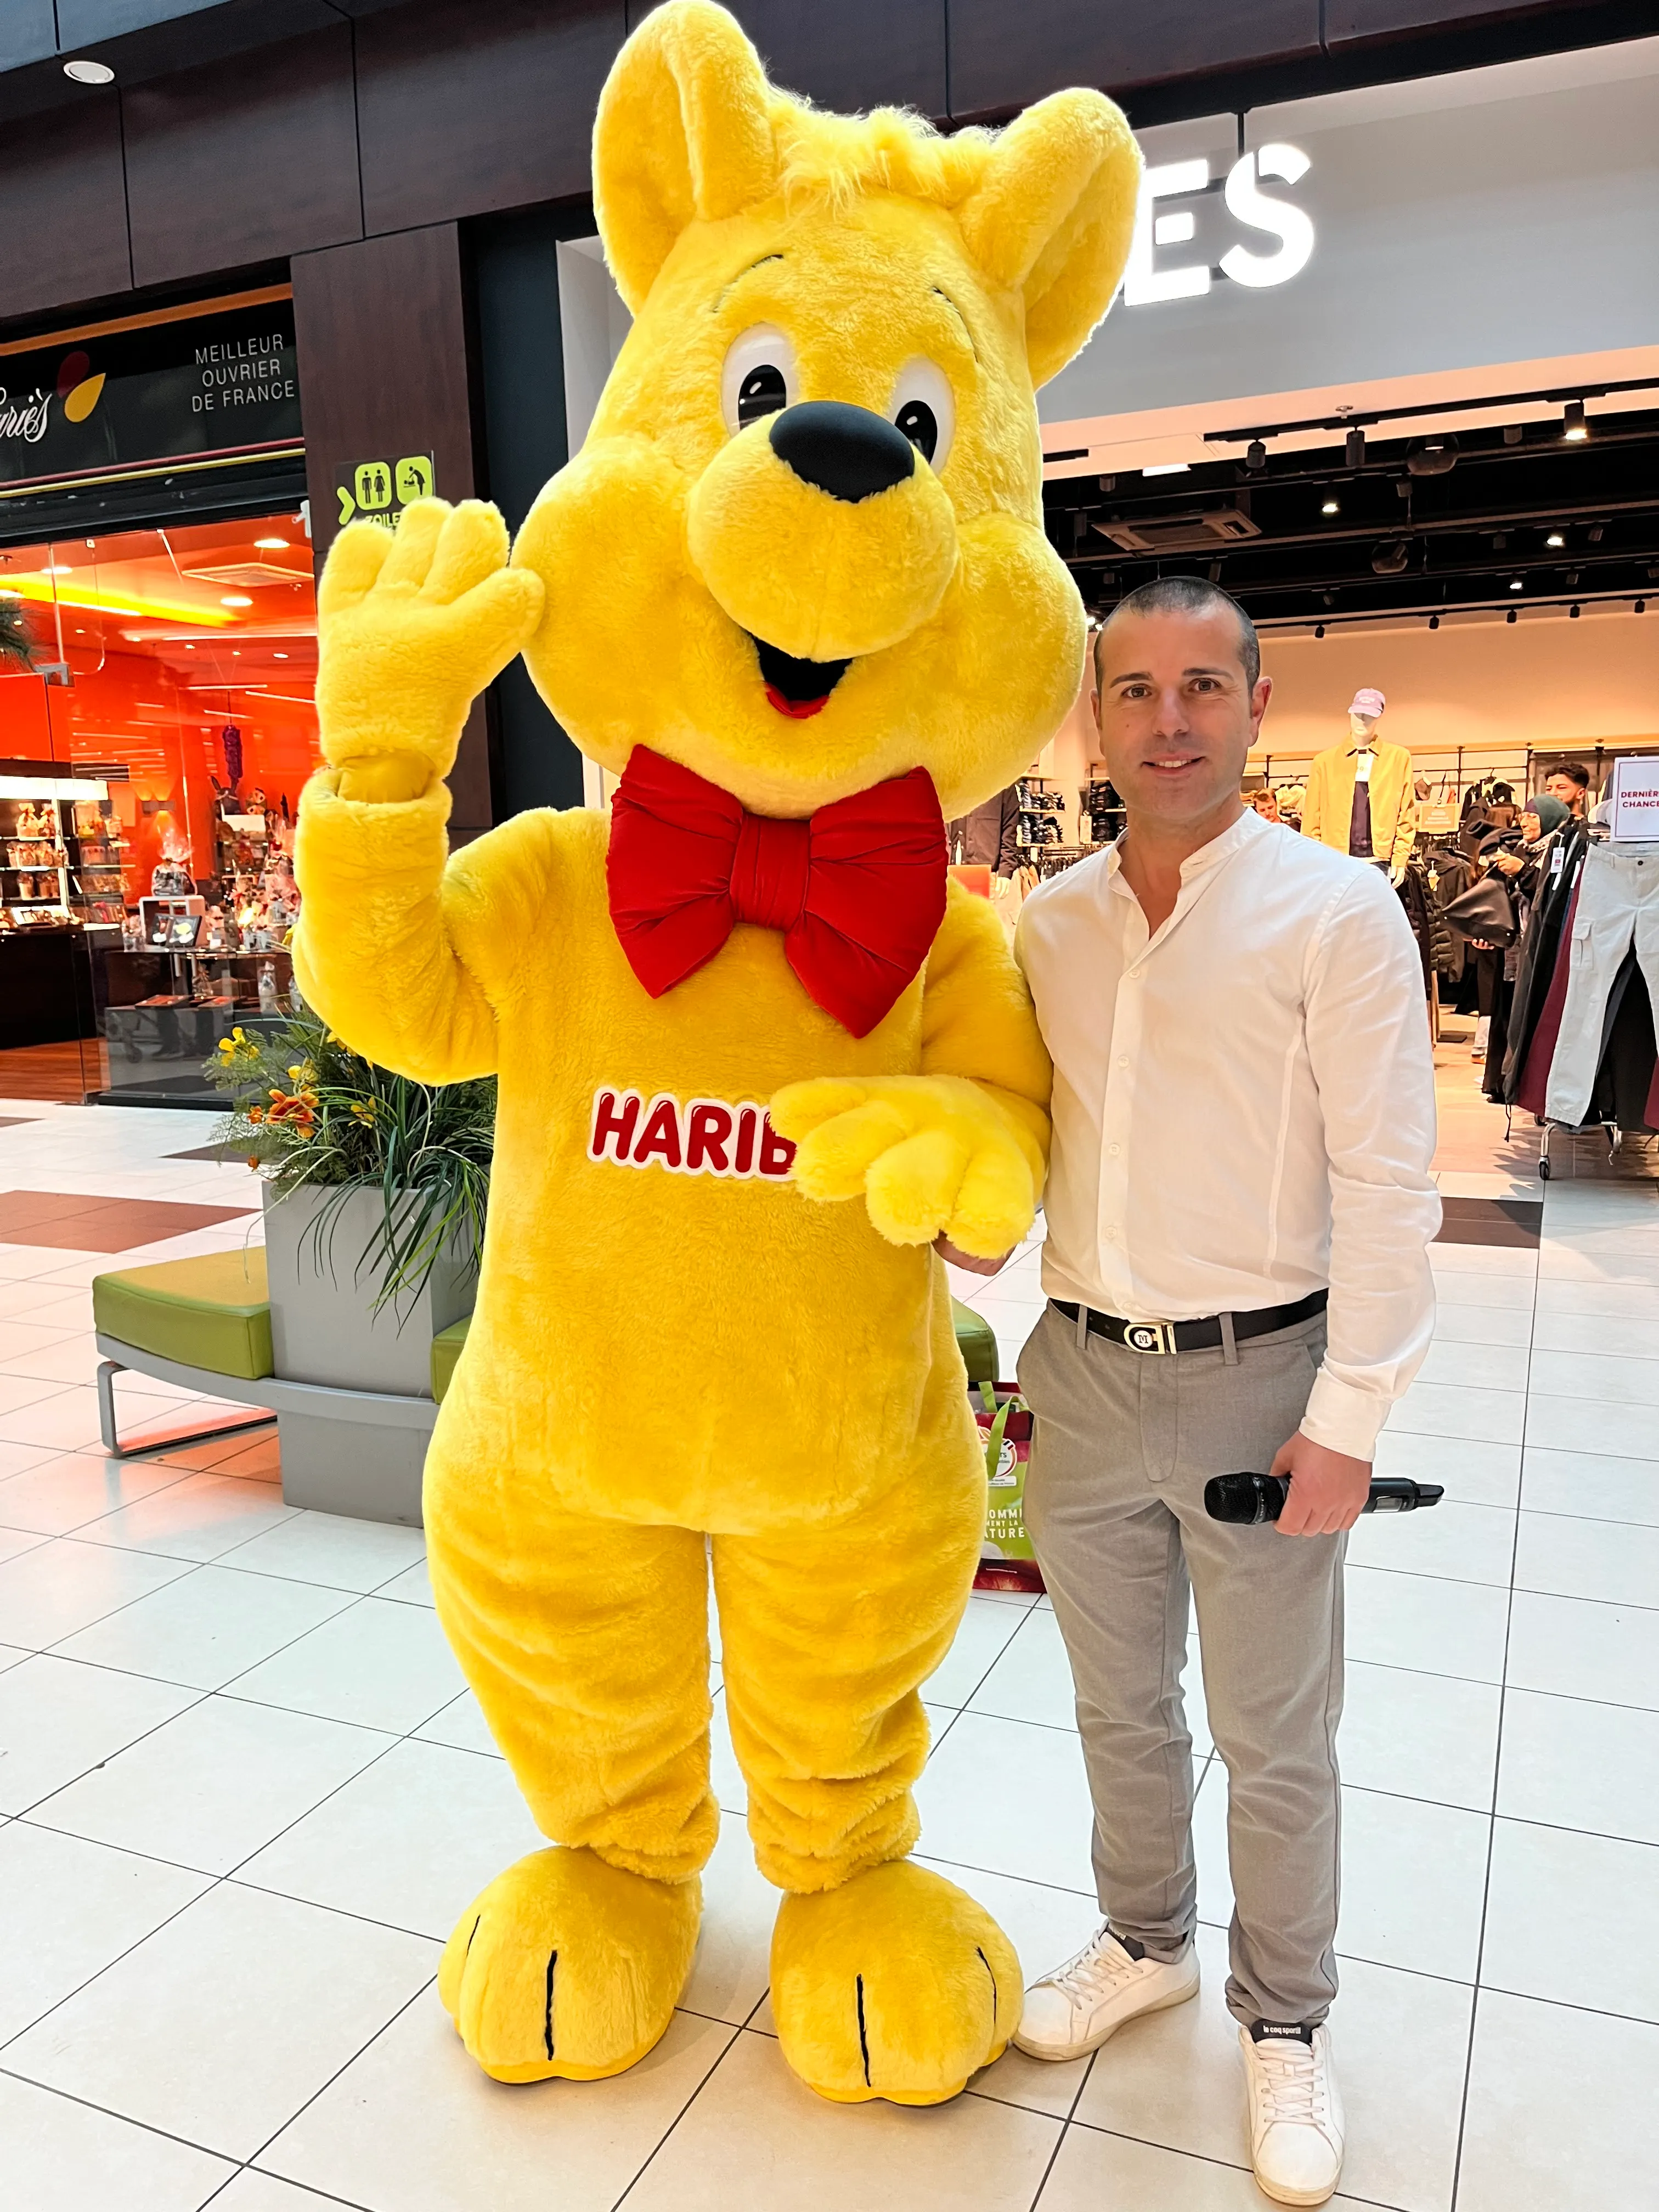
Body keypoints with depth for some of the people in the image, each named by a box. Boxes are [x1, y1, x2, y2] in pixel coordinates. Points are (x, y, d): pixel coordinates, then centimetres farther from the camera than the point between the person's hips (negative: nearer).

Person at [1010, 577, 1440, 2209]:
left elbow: (1385, 1187, -11)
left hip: (1258, 1376, -4)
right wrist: (1018, 1351, 10)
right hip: (1085, 1372, 4)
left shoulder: (1337, 914, -9)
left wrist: (1345, 1419, -12)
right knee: (1119, 1707, 21)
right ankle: (1145, 1946, 45)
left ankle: (1284, 2026, 37)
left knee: (1275, 1738, 13)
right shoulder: (1047, 926, 4)